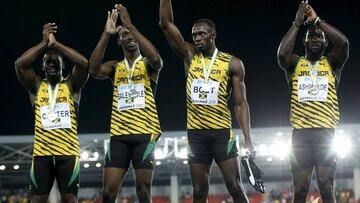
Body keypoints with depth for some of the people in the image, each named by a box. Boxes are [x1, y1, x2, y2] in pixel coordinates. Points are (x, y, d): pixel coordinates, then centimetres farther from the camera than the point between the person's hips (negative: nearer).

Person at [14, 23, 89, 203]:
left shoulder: (71, 85, 8)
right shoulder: (36, 86, 12)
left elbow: (84, 64, -10)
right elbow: (19, 64, -4)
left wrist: (55, 43, -8)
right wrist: (44, 43, -6)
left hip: (68, 151, -1)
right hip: (41, 152, 1)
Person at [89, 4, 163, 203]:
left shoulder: (148, 65, 6)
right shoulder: (115, 67, 14)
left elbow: (155, 58, -19)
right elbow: (94, 69, -7)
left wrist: (130, 25, -20)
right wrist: (106, 33, -14)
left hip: (145, 134, -2)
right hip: (119, 135, 3)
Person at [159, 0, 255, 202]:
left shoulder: (232, 63, 0)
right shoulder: (189, 55, 6)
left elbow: (241, 104, -1)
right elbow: (166, 24, -1)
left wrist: (248, 141, -9)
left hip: (222, 133, -2)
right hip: (196, 134, 2)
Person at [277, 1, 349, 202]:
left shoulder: (332, 63, 10)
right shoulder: (295, 63, 11)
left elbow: (344, 43, -10)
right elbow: (281, 53, -12)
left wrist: (317, 20, -6)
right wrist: (298, 23, -6)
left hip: (326, 134, -1)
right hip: (301, 134, 1)